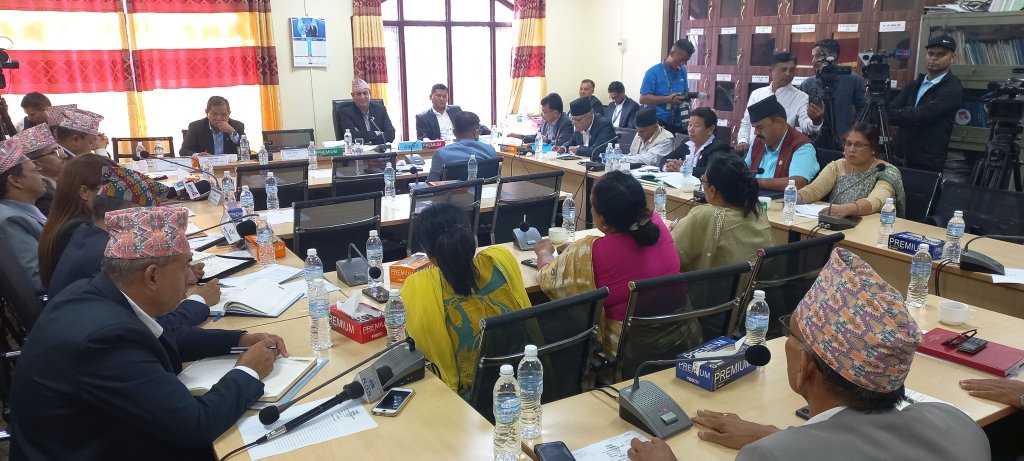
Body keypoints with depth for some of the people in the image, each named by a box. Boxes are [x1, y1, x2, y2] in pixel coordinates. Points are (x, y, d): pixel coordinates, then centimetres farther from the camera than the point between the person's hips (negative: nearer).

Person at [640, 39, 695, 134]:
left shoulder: (683, 72, 10)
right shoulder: (653, 72, -7)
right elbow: (643, 98, -13)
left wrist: (686, 97, -3)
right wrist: (668, 99, -20)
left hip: (677, 124, 5)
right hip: (657, 123, -5)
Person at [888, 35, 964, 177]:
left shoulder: (953, 88, -8)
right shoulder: (916, 83, 15)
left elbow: (922, 114, -20)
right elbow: (892, 108, 1)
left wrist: (891, 115, -11)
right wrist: (905, 114, -19)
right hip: (901, 156, 6)